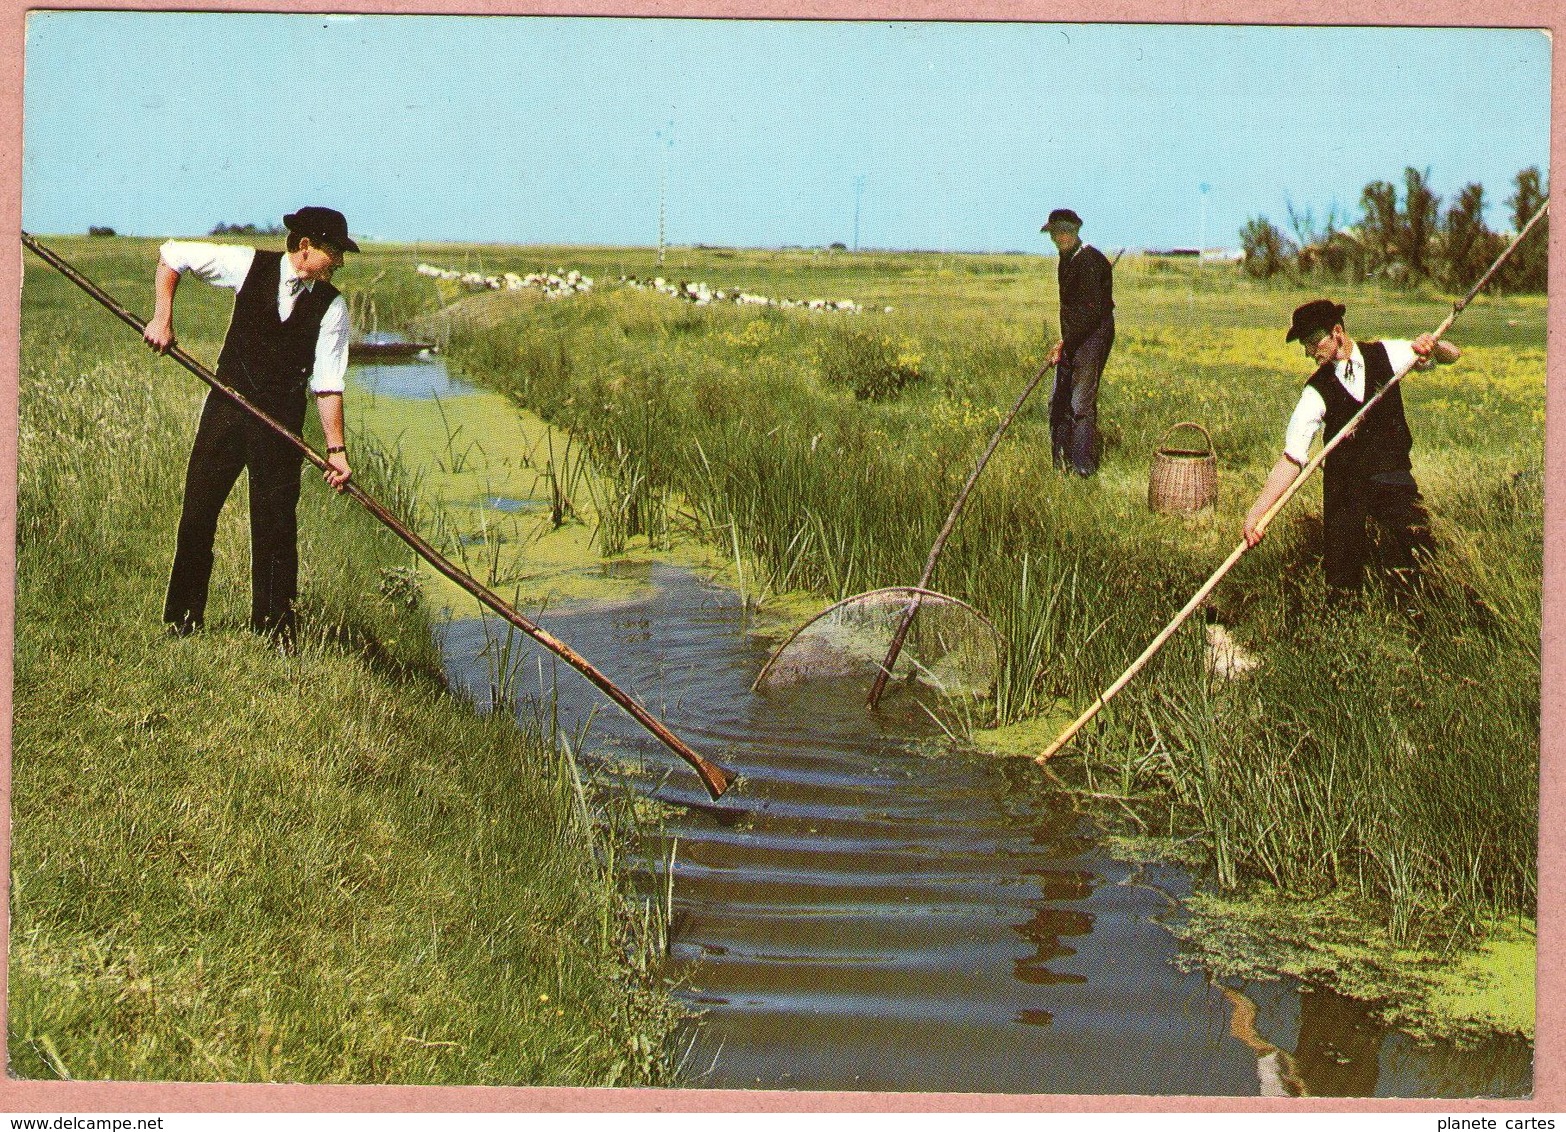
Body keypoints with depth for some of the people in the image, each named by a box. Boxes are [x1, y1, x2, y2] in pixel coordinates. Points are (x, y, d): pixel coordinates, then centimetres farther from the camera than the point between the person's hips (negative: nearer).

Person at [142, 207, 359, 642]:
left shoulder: (331, 306, -4)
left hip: (282, 423, 0)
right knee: (197, 512, 4)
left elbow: (328, 384, -7)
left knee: (276, 526, -1)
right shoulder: (250, 266, -4)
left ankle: (274, 631, 11)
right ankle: (180, 622, 17)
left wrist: (335, 449, -15)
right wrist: (163, 319, -5)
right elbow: (172, 255, 3)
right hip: (226, 408, 1)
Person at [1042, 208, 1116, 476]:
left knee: (1081, 404, -10)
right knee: (1058, 402, 9)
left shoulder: (1090, 260, -16)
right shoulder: (1066, 260, 13)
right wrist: (1064, 341, 17)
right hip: (1071, 337, 10)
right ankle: (1062, 466, 17)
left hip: (1093, 335, -10)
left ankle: (1084, 468, -6)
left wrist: (1065, 342, -21)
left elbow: (1091, 310, -21)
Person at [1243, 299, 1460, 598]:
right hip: (1344, 485, 0)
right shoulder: (1317, 391, -6)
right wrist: (1256, 513, -24)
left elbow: (1453, 355, 7)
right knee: (1341, 579, -4)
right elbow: (1292, 457, -13)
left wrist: (1432, 346, -18)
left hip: (1394, 477, 1)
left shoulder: (1385, 355, -1)